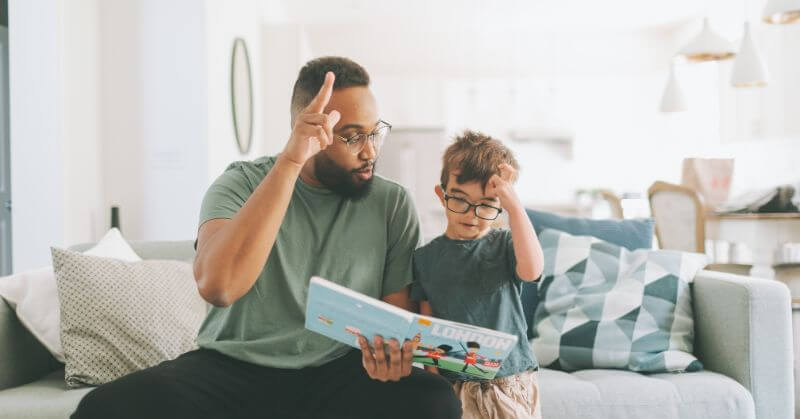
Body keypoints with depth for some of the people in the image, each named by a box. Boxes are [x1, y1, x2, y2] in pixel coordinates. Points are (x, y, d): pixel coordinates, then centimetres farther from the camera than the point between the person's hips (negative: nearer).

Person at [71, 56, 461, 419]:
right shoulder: (242, 183, -5)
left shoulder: (392, 203, 0)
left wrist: (392, 350, -20)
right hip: (232, 367, 0)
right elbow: (217, 286, -24)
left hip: (337, 372, 1)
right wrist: (289, 162, -28)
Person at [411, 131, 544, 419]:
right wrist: (433, 374, -3)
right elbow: (427, 324, 6)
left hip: (510, 378, -1)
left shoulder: (505, 245, 0)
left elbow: (531, 270, -22)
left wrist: (514, 205, -22)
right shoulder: (426, 257, 5)